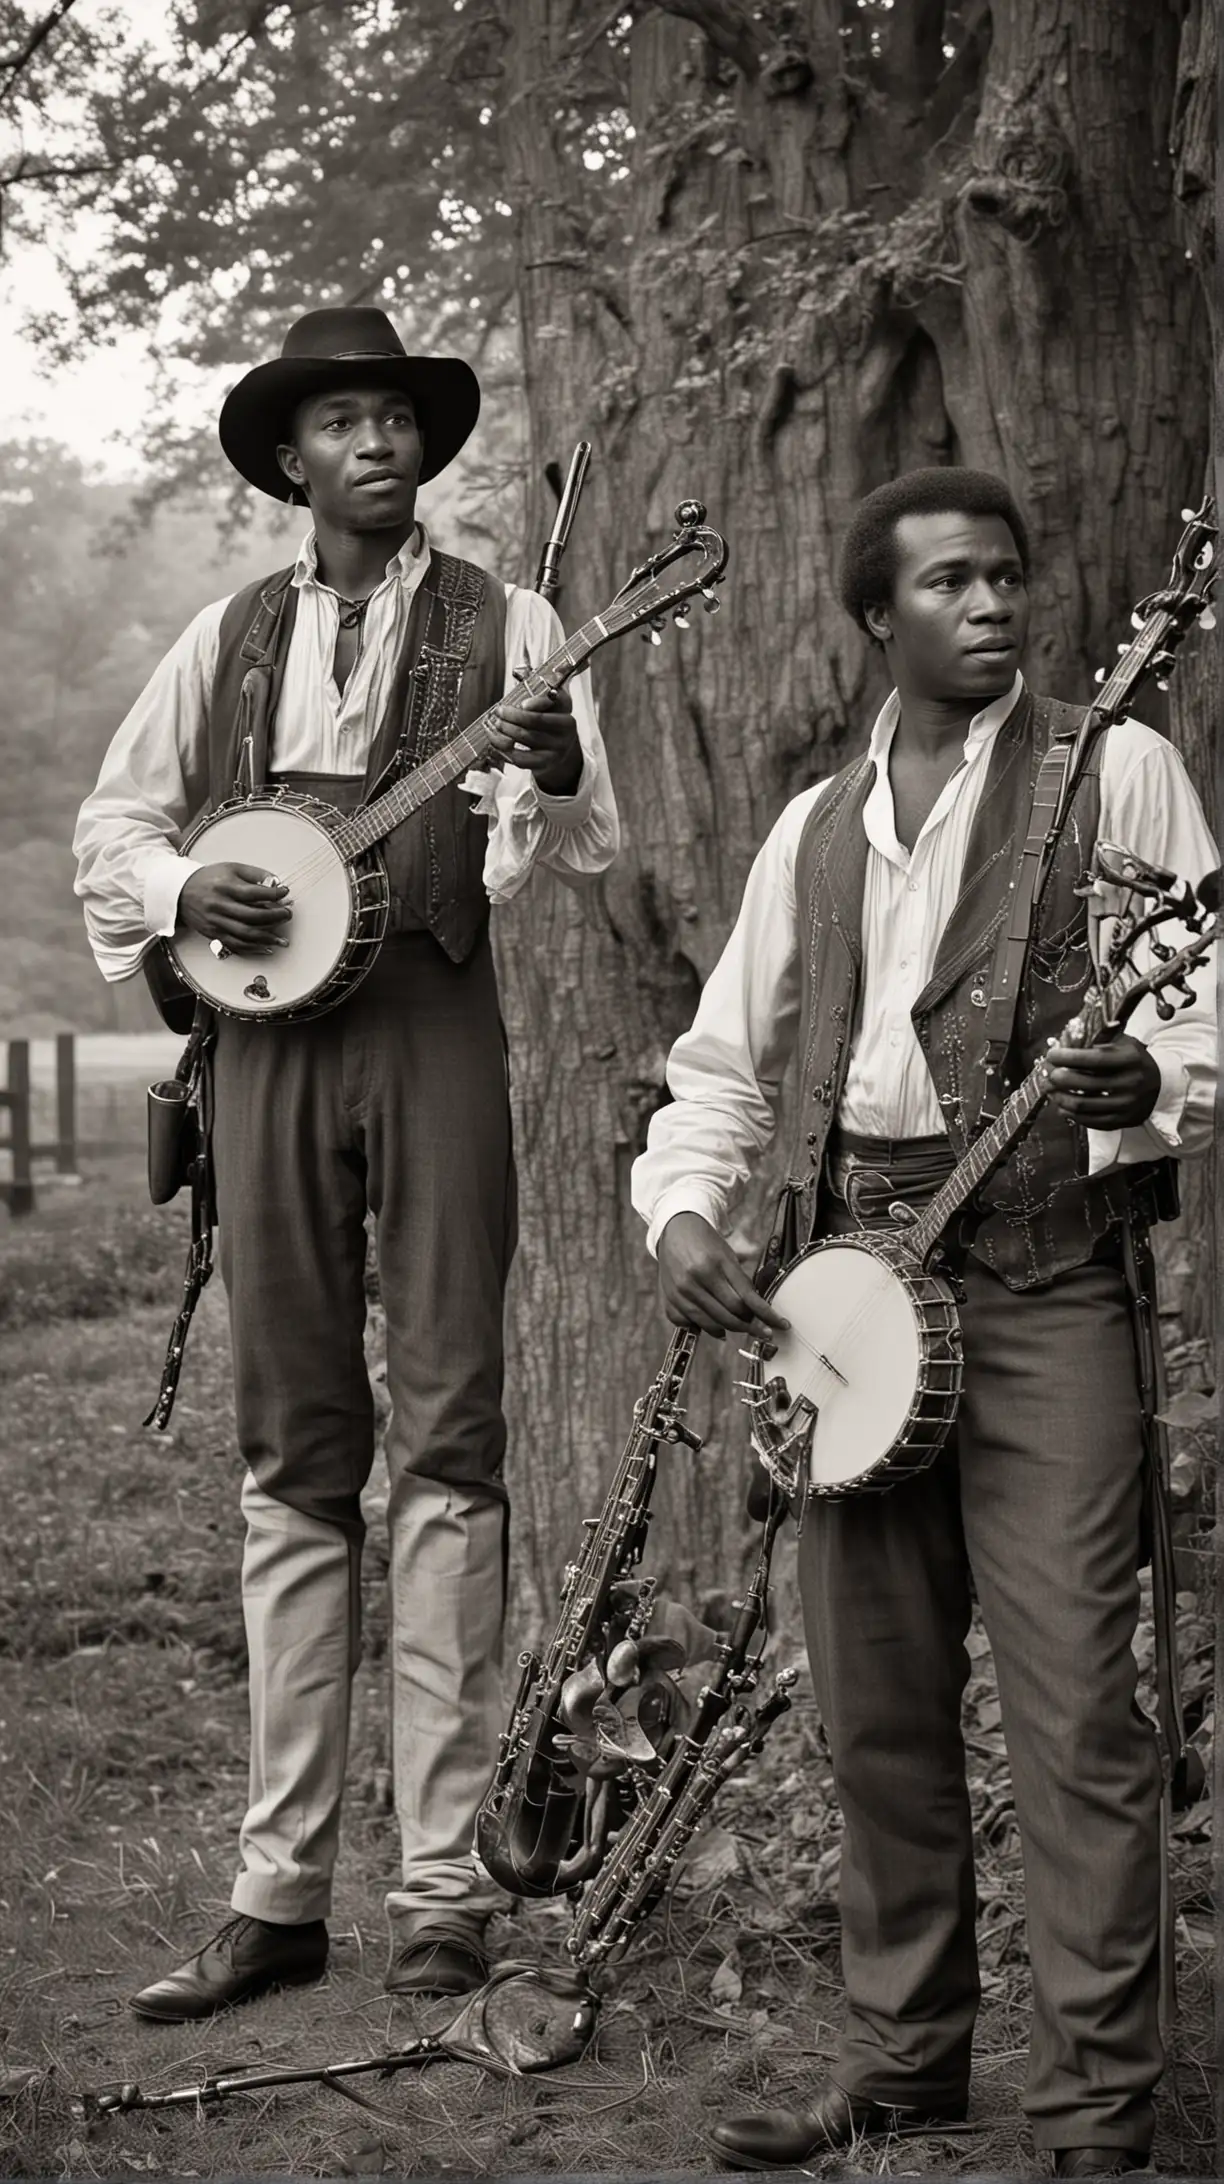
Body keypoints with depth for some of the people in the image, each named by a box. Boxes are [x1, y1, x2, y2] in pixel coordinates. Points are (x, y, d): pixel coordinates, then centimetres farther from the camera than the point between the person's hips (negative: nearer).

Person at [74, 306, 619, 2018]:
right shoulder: (233, 638, 14)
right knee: (292, 1461, 5)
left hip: (433, 1026, -3)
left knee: (447, 1443, -4)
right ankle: (282, 1888, 10)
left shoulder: (503, 628, 6)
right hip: (266, 1030, 3)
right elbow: (111, 823, 16)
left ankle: (446, 1887, -1)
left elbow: (587, 852, -2)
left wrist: (550, 785, -23)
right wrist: (180, 892, -4)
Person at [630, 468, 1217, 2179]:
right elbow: (724, 1059, 21)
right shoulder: (817, 828, 17)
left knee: (1072, 1700, -9)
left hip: (1042, 1276, -5)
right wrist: (686, 1210, 3)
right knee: (876, 1699, 9)